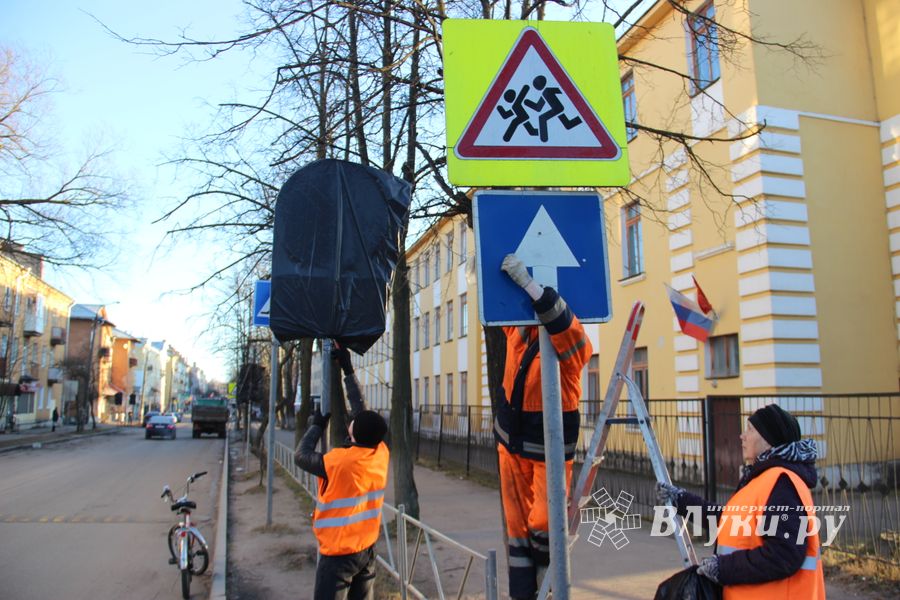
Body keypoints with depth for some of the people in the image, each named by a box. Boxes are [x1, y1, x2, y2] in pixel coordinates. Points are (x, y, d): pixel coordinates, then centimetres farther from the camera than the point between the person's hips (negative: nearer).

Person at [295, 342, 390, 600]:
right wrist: (348, 370, 11)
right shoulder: (382, 454, -6)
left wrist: (317, 425, 8)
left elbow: (301, 456, -5)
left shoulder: (339, 462, -22)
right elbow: (362, 410, 5)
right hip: (368, 550, 6)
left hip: (339, 554, -6)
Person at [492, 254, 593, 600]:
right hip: (511, 440, 6)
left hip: (549, 445, -5)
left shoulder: (573, 340, -18)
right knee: (517, 520, 9)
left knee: (543, 522, -6)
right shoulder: (518, 328, -2)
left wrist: (527, 281, -46)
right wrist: (503, 268, -11)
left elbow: (558, 319, -40)